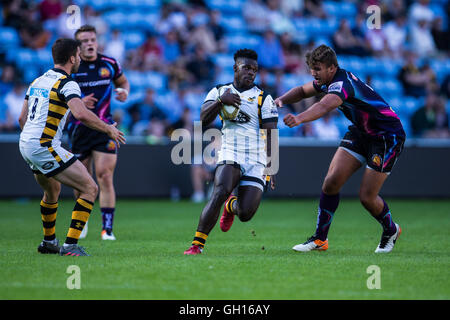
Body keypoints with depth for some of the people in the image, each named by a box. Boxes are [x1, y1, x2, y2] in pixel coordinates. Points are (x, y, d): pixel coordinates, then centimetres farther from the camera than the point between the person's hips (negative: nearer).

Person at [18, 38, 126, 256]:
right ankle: (70, 245, -12)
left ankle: (48, 242, 43)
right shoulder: (66, 84, -12)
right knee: (89, 189, -6)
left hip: (26, 144, 9)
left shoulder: (38, 81, 15)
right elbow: (81, 114, -28)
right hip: (46, 148, -9)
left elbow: (22, 118, 20)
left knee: (52, 190, 32)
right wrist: (109, 129, -15)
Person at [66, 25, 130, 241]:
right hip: (78, 129, 0)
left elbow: (123, 82, 22)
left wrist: (124, 91, -1)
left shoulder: (109, 64, 3)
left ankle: (107, 228, -10)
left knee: (105, 176, -11)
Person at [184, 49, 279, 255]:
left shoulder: (263, 98, 5)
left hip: (256, 163, 0)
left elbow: (270, 133, 2)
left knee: (245, 214, -8)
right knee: (220, 192, -30)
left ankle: (231, 206, 32)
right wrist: (221, 100, -20)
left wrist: (271, 167, -7)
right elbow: (204, 119, -3)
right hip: (230, 155, 0)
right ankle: (197, 244, -24)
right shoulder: (219, 91, 10)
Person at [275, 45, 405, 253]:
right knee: (331, 182, -6)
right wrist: (281, 100, -7)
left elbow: (325, 106, -52)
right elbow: (303, 90, 15)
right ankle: (320, 239, 3)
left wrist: (299, 118, -70)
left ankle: (390, 231, 23)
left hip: (388, 136, -9)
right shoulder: (327, 80, -2)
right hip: (360, 132, 9)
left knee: (367, 197, -8)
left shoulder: (342, 83, -31)